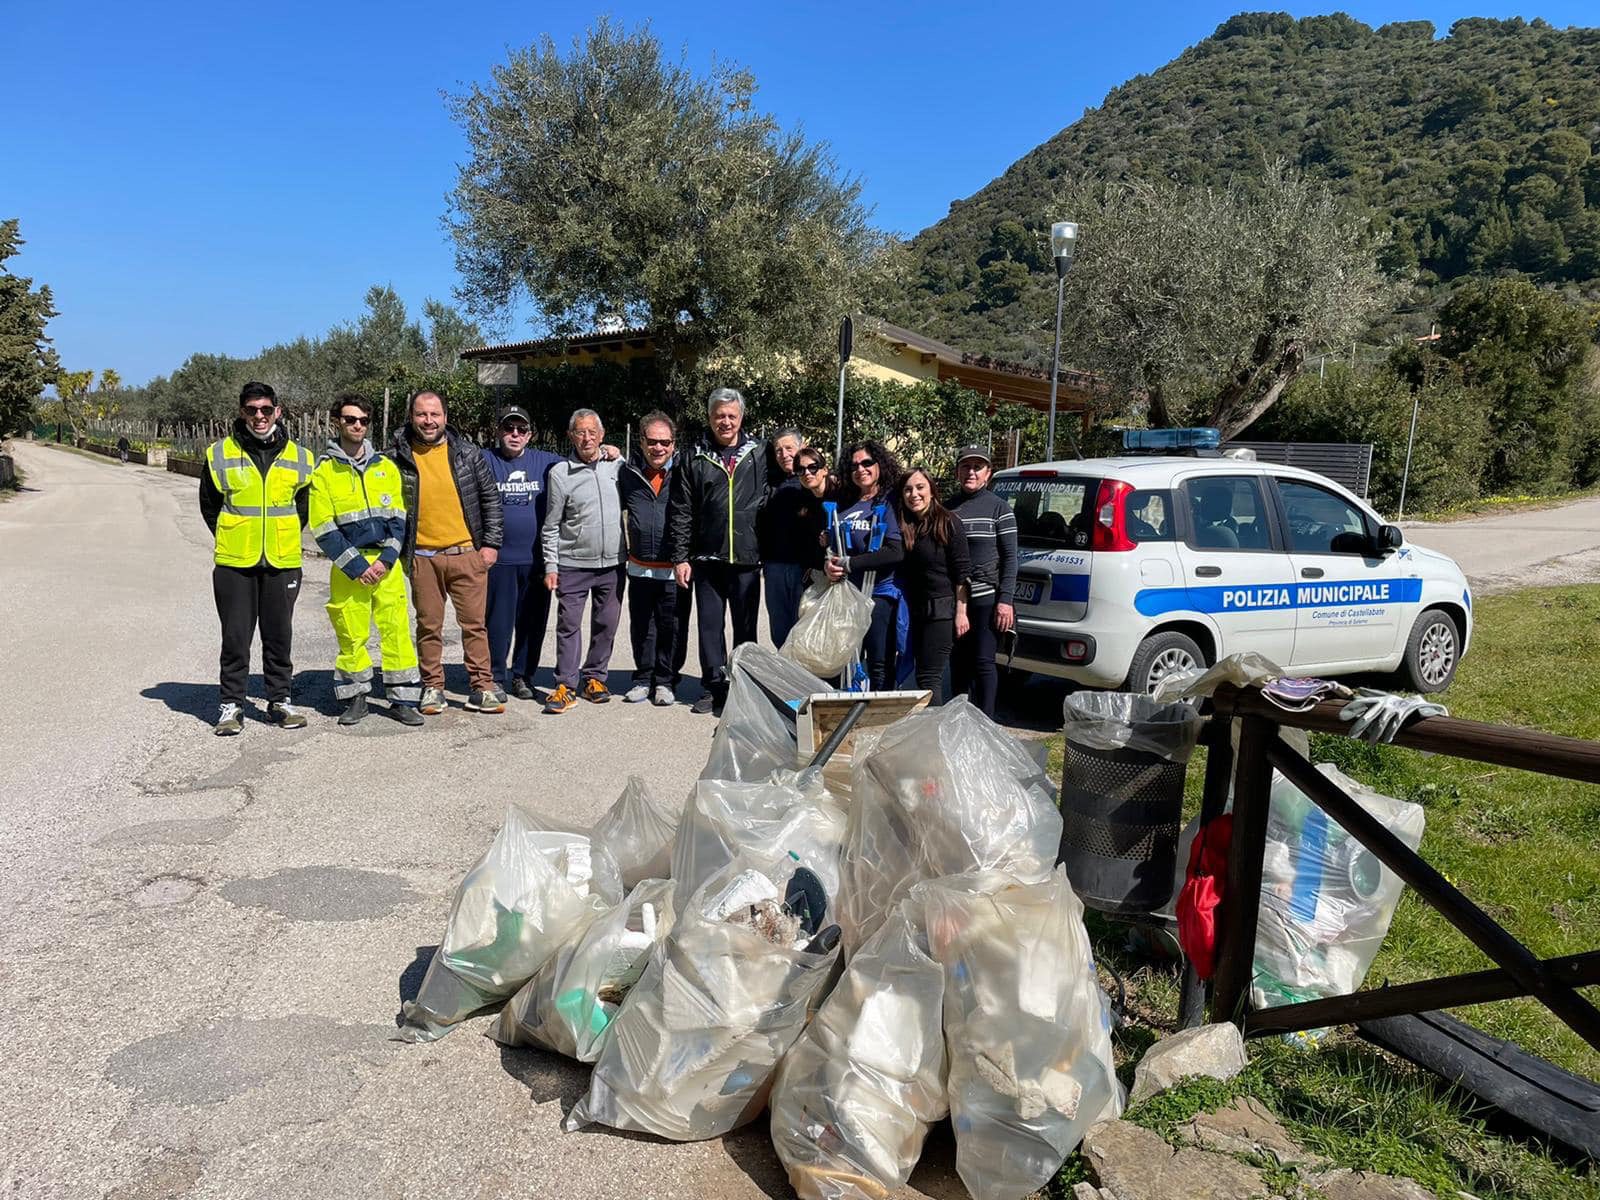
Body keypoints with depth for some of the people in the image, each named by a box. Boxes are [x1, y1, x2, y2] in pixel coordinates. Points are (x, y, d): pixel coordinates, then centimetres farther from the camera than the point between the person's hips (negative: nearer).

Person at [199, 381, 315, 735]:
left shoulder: (298, 457, 5)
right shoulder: (220, 454, 1)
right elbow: (209, 505, 10)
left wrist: (284, 539, 8)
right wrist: (232, 539, 6)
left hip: (283, 563, 1)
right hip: (234, 563, -1)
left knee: (279, 636, 9)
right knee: (235, 636, 3)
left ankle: (280, 699, 20)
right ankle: (232, 703, 13)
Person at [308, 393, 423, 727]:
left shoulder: (386, 467, 9)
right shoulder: (324, 472, 0)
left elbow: (397, 519, 7)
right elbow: (324, 530, -4)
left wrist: (386, 559, -6)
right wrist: (356, 566, -10)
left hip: (386, 564, 2)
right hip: (348, 568, -2)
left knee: (397, 630, -1)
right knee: (351, 636, 3)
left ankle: (403, 700, 7)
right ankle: (355, 698, 18)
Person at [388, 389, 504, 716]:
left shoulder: (466, 452, 4)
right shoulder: (396, 456, 1)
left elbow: (491, 497, 8)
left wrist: (491, 543, 2)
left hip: (467, 553, 0)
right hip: (422, 557, 0)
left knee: (474, 624, 3)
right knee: (429, 627, 8)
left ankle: (481, 688, 10)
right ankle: (432, 688, 19)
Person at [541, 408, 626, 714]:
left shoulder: (618, 465, 5)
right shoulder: (560, 472, -2)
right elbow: (551, 526, 1)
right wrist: (551, 566, -2)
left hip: (613, 563, 3)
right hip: (573, 564, -3)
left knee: (606, 625, 9)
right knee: (569, 624, -2)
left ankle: (595, 677, 23)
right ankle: (565, 685, 5)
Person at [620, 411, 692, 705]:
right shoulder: (628, 473, 3)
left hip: (675, 570, -3)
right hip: (640, 568, 3)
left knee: (672, 628, 6)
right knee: (641, 627, 12)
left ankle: (665, 681, 20)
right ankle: (644, 678, 27)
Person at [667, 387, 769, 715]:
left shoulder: (760, 455, 3)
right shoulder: (695, 460, 4)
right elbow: (680, 512, 4)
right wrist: (680, 556, -1)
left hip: (747, 559, -1)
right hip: (707, 560, 1)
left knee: (745, 627, 7)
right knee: (710, 626, 8)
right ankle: (714, 686, 19)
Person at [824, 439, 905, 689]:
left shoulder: (890, 502, -3)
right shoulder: (843, 505, 15)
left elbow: (896, 552, -15)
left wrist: (848, 563, -15)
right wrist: (829, 563, -5)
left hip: (880, 595, -6)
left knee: (880, 668, -1)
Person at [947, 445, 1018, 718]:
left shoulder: (999, 508, 1)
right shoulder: (947, 507, 10)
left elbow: (1010, 558, -2)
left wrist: (1005, 600, -10)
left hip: (987, 598, -4)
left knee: (983, 661, -4)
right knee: (958, 664, 9)